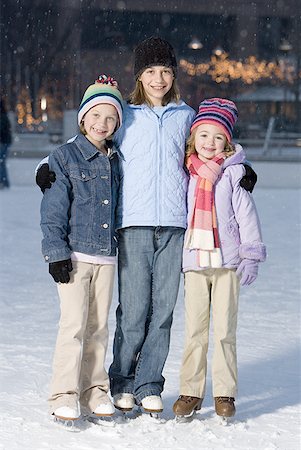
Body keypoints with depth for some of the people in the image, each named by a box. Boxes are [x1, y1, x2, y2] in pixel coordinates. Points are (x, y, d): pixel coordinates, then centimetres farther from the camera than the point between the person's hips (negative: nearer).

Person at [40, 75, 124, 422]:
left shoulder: (115, 161, 12)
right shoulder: (64, 158, -3)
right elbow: (53, 210, -6)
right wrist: (57, 253, -12)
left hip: (106, 256, 5)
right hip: (74, 254, -5)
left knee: (98, 327, 8)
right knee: (74, 324, -9)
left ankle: (94, 392, 15)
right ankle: (64, 397, -4)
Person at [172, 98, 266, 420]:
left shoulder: (233, 173, 0)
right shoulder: (184, 173, 10)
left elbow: (246, 215, -1)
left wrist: (251, 257, -6)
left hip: (227, 262, -2)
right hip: (193, 262, 2)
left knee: (225, 330, 0)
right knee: (194, 330, 3)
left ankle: (224, 393, 9)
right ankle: (190, 392, 10)